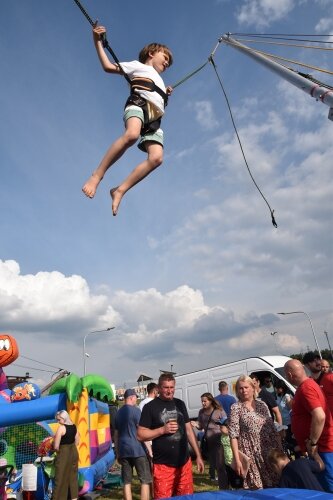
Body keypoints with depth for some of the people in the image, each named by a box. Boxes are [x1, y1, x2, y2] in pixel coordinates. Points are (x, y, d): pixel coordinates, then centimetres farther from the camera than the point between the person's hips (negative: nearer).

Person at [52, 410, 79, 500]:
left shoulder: (61, 428, -19)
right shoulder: (74, 426, 3)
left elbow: (56, 447, -18)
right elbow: (77, 442, 12)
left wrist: (59, 451, 1)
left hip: (64, 454, -7)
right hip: (74, 452, 8)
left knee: (61, 477, 5)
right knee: (73, 475, 18)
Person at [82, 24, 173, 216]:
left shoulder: (159, 81, 45)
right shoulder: (139, 66, 26)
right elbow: (109, 66, 16)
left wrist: (165, 94, 41)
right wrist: (98, 42, 7)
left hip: (155, 119, 6)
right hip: (138, 104, -6)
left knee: (156, 158, -24)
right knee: (131, 135, -41)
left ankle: (120, 190, -24)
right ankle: (97, 175, -36)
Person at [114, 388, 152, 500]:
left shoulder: (118, 412, 12)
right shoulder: (135, 410, -7)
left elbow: (117, 434, 17)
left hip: (123, 451, 6)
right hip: (137, 449, -6)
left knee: (127, 482, 10)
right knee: (145, 481, 2)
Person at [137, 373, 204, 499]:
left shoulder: (180, 404, 7)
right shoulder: (150, 407, -8)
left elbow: (189, 429, 12)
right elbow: (141, 435, -8)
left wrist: (198, 455, 9)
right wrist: (163, 430, -19)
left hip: (184, 462, 4)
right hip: (163, 465, -4)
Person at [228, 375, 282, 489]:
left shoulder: (262, 404, 6)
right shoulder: (236, 408, -6)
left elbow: (272, 429, 11)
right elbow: (233, 436, -9)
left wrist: (280, 450, 7)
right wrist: (237, 460, -14)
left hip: (270, 452, 4)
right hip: (250, 454, -4)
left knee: (275, 485, 7)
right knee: (255, 488, 0)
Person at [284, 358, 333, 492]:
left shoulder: (305, 388, -22)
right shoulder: (308, 384, 11)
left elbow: (319, 416, -31)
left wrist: (313, 443, -22)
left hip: (321, 446, -10)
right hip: (321, 445, 10)